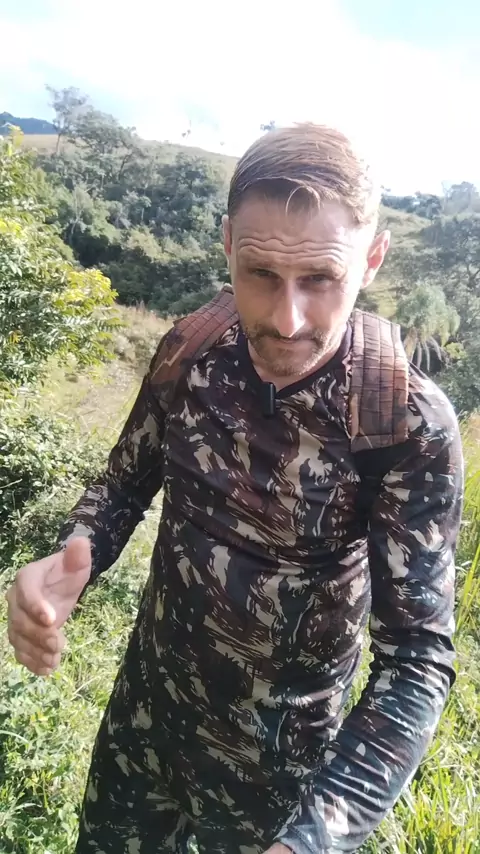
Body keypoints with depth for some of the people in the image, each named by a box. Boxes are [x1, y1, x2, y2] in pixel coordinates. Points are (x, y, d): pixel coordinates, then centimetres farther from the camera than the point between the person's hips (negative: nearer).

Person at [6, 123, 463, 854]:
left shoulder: (412, 425, -26)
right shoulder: (190, 352, -14)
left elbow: (418, 659, -23)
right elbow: (128, 479, -1)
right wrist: (69, 562, -22)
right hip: (145, 708, 4)